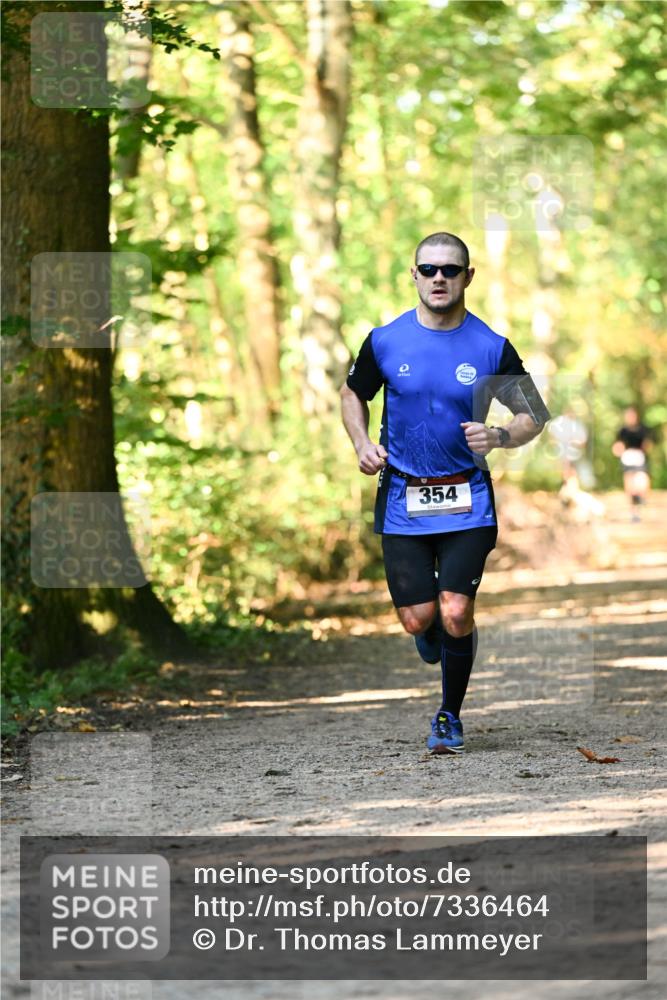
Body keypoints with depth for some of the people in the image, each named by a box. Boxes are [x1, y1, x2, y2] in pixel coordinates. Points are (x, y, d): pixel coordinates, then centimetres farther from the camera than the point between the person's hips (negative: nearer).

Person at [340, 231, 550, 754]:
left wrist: (500, 437, -16)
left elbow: (534, 416, 5)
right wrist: (363, 445, -1)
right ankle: (433, 627, 37)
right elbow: (353, 395, 17)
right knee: (418, 618, -3)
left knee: (455, 615, -11)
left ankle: (450, 716, 12)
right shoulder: (385, 341, -1)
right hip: (403, 498, 1)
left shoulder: (492, 348, -4)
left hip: (467, 500, -1)